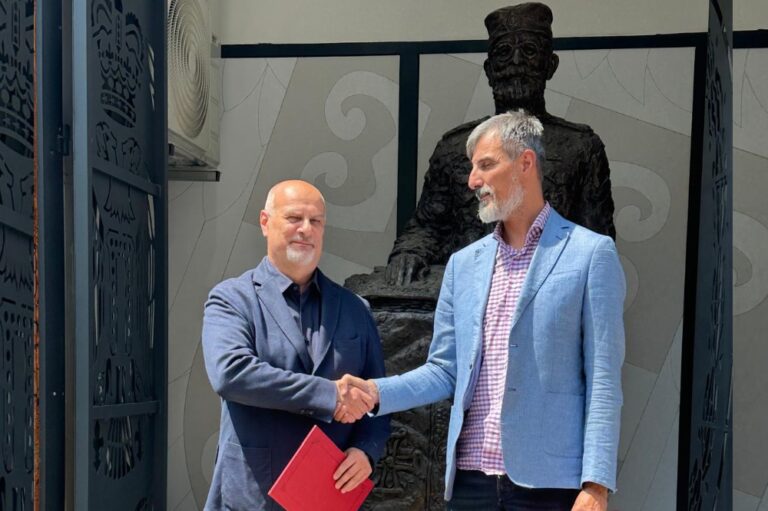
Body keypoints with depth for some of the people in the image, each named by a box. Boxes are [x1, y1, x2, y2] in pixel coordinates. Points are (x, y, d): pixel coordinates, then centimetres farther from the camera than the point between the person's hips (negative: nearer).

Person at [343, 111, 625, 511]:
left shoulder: (590, 253, -2)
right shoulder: (463, 264, 13)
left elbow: (602, 382, -6)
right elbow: (445, 371, 13)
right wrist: (378, 392, -4)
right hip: (470, 477, 5)